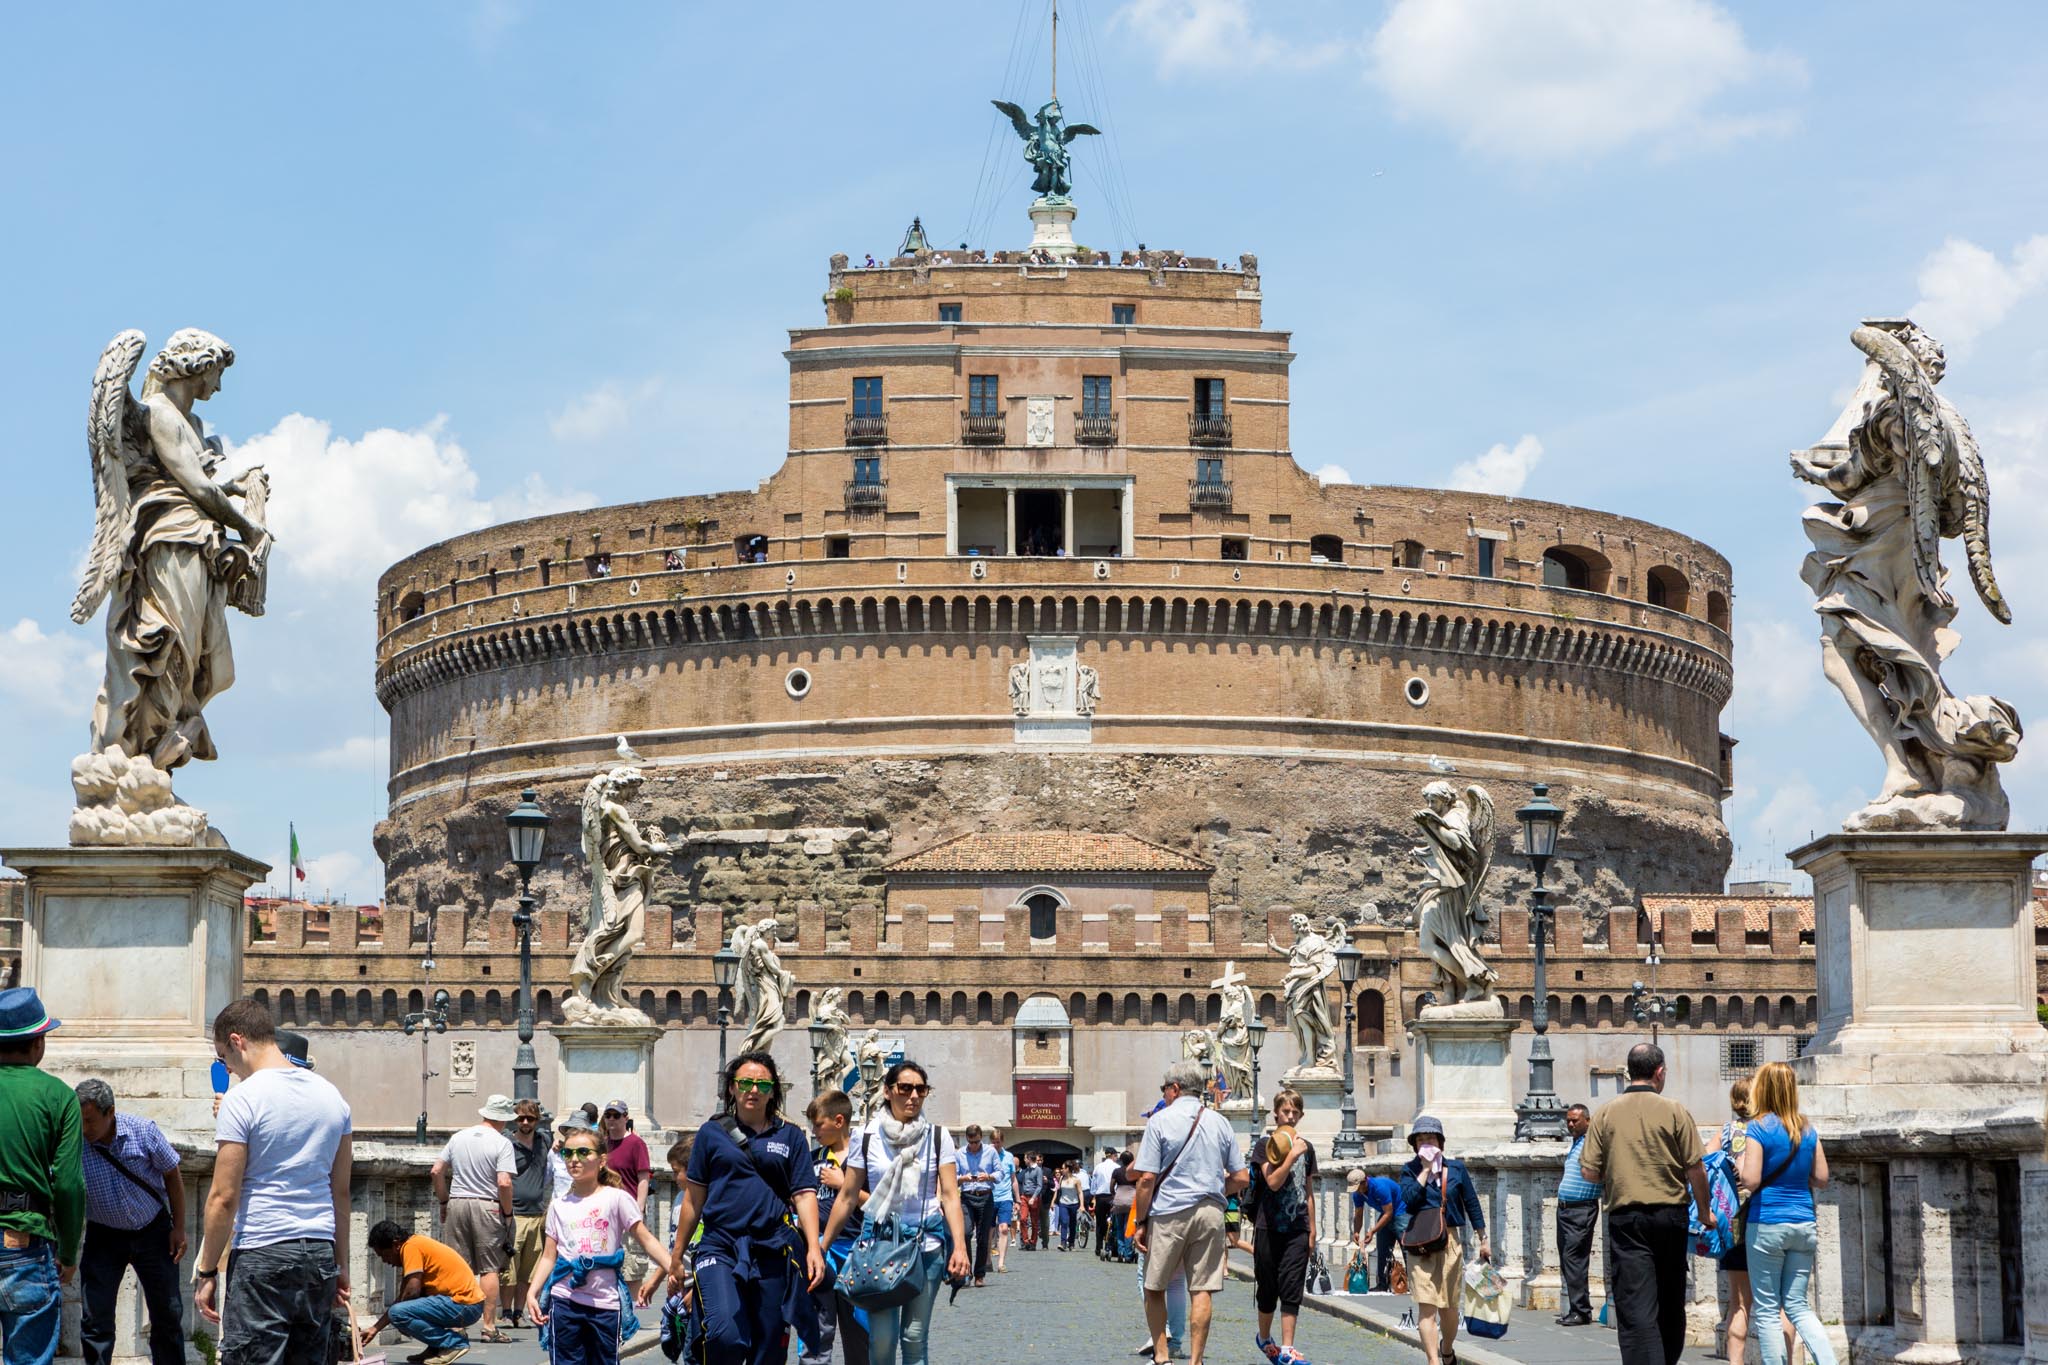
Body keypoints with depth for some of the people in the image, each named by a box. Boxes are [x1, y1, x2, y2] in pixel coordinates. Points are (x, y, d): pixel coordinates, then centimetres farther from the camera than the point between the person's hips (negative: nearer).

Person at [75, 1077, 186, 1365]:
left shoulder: (143, 1131, -16)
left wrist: (179, 1228, -2)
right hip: (103, 1235, 0)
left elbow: (172, 1175, -3)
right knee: (94, 1316, -6)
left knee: (167, 1313, 7)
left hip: (153, 1230, 0)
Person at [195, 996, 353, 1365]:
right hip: (321, 1253, 7)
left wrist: (207, 1273, -4)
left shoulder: (243, 1097, -8)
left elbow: (223, 1198, -10)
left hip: (262, 1254, -7)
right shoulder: (331, 1095, 12)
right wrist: (341, 1265, 22)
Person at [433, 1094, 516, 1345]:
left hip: (457, 1203, 4)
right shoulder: (502, 1143, -7)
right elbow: (504, 1182, -16)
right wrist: (508, 1213, -4)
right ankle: (489, 1328, -1)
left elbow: (437, 1171, 9)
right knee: (490, 1268, 2)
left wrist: (444, 1202, 17)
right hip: (487, 1206, -4)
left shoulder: (458, 1137, 9)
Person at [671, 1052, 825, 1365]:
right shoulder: (712, 1133, 8)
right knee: (725, 1338, -23)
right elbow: (694, 1198, 12)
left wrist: (814, 1249, -9)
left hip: (773, 1251, 1)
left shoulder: (790, 1136, 10)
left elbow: (805, 1196, 5)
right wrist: (676, 1256, 13)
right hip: (721, 1247, -1)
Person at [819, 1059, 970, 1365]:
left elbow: (950, 1195, -2)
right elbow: (847, 1198, 5)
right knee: (882, 1336, -8)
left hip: (926, 1241, 0)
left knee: (915, 1336, 1)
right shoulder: (867, 1137, 1)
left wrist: (960, 1247, -14)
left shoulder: (937, 1137, 1)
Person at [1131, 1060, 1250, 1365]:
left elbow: (1147, 1178, -8)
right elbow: (1241, 1178, 8)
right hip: (1210, 1213, 3)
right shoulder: (1219, 1122, 9)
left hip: (1169, 1213, -3)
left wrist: (1141, 1222, -2)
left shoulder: (1160, 1120, -3)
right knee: (1201, 1290, 2)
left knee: (1154, 1288, 10)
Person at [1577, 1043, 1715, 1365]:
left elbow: (1589, 1172, -2)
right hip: (1670, 1216, 1)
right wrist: (1705, 1211, 11)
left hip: (1625, 1218, -1)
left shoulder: (1606, 1113, -1)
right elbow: (1696, 1170, -4)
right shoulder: (1675, 1112, -4)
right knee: (1671, 1303, 18)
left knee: (1635, 1307, -6)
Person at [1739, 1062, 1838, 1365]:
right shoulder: (1807, 1130, 6)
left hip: (1767, 1223, -5)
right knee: (1798, 1306, 11)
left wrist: (1740, 1165, 4)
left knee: (1767, 1311, 4)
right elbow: (1821, 1179, 10)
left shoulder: (1759, 1128, -10)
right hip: (1803, 1224, 5)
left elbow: (1750, 1181, -15)